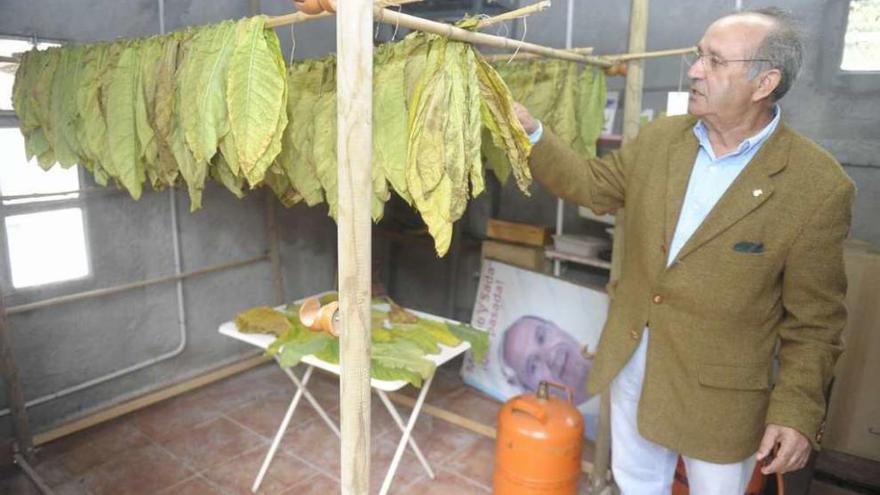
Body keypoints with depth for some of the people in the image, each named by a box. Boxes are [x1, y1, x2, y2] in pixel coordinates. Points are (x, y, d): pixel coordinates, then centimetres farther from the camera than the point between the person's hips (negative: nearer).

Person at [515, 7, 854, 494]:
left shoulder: (818, 186, -17)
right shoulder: (659, 138, -4)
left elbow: (814, 318, -11)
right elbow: (591, 184, 7)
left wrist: (797, 410, -12)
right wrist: (529, 130, -3)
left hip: (720, 388, -4)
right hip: (632, 359, 4)